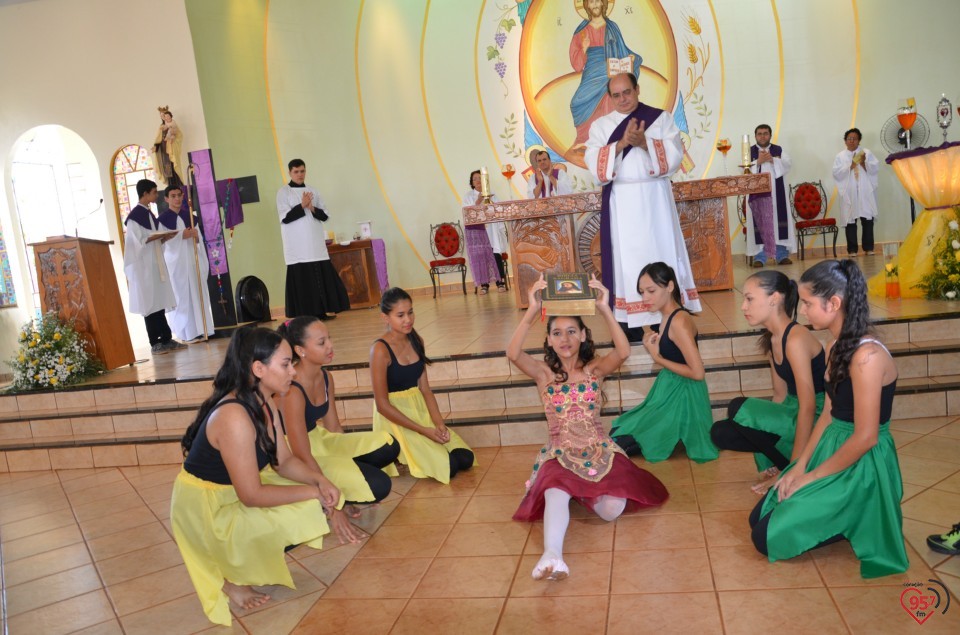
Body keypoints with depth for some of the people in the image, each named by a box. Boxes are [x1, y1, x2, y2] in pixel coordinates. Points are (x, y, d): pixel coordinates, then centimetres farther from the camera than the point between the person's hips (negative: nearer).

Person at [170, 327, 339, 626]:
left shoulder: (264, 404, -4)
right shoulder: (233, 417, -33)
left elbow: (284, 461, 1)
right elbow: (252, 495, -30)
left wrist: (319, 480, -16)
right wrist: (313, 492, -22)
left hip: (237, 491, 8)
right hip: (204, 506, -8)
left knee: (308, 507, -4)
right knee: (291, 518, -26)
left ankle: (242, 558, 10)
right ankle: (229, 578, -1)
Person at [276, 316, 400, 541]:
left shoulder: (326, 378, -2)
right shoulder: (291, 391, -27)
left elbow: (333, 427, 7)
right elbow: (303, 457, -26)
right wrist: (333, 507, -24)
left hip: (320, 441, 8)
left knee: (388, 447, -5)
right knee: (379, 485, -19)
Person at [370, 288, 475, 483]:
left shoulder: (416, 341, 3)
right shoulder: (380, 350, -17)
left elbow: (425, 388, 6)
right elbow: (382, 405, -17)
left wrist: (439, 423, -8)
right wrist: (423, 430, -18)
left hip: (420, 410, 7)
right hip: (394, 418, -6)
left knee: (465, 458, -7)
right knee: (448, 467, -17)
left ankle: (412, 452, 14)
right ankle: (398, 456, 8)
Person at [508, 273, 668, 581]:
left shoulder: (596, 368, -1)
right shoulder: (544, 373, -1)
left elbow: (624, 351, -23)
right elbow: (513, 354, -22)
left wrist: (605, 310, -33)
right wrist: (533, 311, -32)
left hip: (599, 450, 1)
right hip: (560, 454, -1)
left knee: (611, 509, -21)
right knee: (555, 493, -34)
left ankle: (583, 491, 11)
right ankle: (552, 556, -50)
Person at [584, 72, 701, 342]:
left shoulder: (661, 118, 7)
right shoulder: (600, 125, 9)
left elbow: (675, 154, -4)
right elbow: (595, 164, -4)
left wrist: (644, 142, -17)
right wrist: (621, 143, -17)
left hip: (654, 199, 0)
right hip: (621, 203, 0)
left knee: (662, 254, 0)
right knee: (626, 258, -1)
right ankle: (630, 324, 2)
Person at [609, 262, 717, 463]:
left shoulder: (679, 321, -23)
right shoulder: (669, 317, 6)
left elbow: (697, 372, -26)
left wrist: (657, 358, -17)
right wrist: (653, 346, -6)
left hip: (680, 396, -10)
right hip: (669, 390, 10)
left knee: (618, 442, -6)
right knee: (619, 431, 17)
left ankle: (679, 440, 5)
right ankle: (677, 437, 16)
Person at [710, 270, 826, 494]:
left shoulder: (796, 338, -23)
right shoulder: (771, 339, 5)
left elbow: (808, 407, -26)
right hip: (794, 413, 8)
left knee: (738, 409, -22)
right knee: (721, 432, -7)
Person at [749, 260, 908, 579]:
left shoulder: (866, 355, -25)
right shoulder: (836, 347, 4)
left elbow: (865, 437, -24)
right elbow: (829, 413, 8)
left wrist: (812, 477, -14)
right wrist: (800, 465, 0)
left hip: (861, 465, -9)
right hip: (831, 449, 9)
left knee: (768, 538, -8)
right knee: (759, 518, 11)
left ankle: (859, 525, 5)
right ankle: (845, 519, 18)